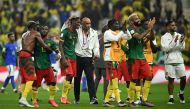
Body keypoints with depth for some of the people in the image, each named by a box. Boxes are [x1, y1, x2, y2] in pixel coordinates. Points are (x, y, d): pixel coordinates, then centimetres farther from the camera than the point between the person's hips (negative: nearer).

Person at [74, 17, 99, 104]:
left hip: (88, 58, 1)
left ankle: (93, 98, -15)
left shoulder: (94, 33, 8)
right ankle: (77, 98, 19)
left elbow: (96, 46, 12)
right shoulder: (77, 31, -1)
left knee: (90, 78, -10)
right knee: (77, 78, 8)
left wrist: (96, 54, -6)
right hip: (78, 57, -1)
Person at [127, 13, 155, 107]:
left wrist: (151, 28, 3)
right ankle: (131, 102, 8)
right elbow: (139, 37, -26)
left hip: (142, 58, 7)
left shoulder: (140, 29, 13)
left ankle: (144, 100, 9)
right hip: (133, 58, -7)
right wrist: (149, 29, -23)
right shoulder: (130, 29, -11)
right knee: (134, 80, -3)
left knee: (149, 77, 2)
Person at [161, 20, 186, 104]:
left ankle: (181, 93, 22)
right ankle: (171, 98, 4)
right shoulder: (164, 37, -1)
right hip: (169, 61, -3)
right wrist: (174, 42, -20)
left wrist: (181, 42, -18)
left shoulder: (179, 36, 9)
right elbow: (165, 48, -12)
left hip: (179, 60, 3)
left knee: (183, 78, -1)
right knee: (171, 79, -3)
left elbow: (182, 48, 1)